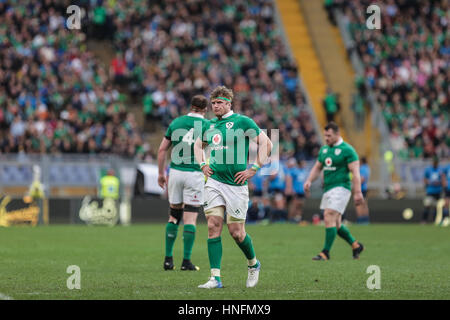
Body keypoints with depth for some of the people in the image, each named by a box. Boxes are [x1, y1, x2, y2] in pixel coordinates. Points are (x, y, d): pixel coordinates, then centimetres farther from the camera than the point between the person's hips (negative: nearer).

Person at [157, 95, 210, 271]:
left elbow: (162, 149, 9)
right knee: (190, 218, -1)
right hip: (195, 173, -3)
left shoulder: (176, 122, 9)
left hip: (175, 172, 3)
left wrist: (161, 173, 15)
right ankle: (186, 260, -4)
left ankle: (168, 258, 12)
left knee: (173, 216, 14)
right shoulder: (206, 125, -2)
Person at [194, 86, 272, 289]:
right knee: (213, 227, -5)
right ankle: (215, 278, -5)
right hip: (214, 181, 5)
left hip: (236, 183, -5)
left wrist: (253, 169, -10)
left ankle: (253, 264, 28)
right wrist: (203, 165, 14)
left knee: (236, 231, -1)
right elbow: (198, 145, 30)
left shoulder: (242, 122, -6)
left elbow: (266, 143, -7)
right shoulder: (210, 125, 11)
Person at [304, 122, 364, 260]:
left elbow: (355, 172, -13)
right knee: (335, 223, 11)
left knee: (329, 217, -17)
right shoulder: (324, 149, 14)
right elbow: (317, 168, 22)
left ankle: (326, 252, -15)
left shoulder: (347, 150, -9)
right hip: (328, 189, 8)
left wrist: (357, 192, -19)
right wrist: (309, 180, 4)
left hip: (341, 188, -8)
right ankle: (355, 245, 28)